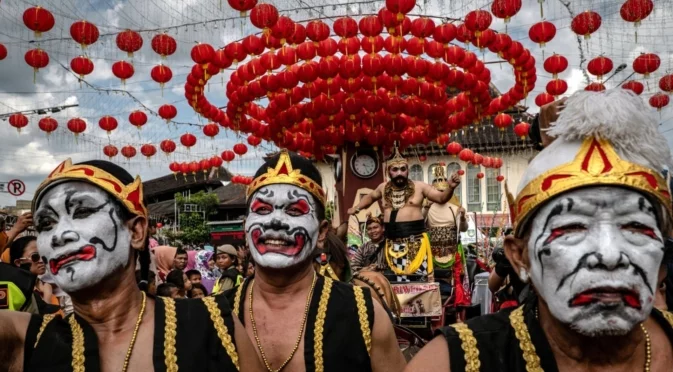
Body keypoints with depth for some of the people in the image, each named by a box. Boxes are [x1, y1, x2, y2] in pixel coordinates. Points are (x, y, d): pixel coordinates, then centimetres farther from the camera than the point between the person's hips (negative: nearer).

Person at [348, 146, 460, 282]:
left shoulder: (419, 186, 0)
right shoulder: (383, 188, 11)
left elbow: (441, 198, -3)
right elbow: (371, 196, 33)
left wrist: (450, 188, -21)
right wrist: (357, 208, 24)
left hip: (415, 240, -3)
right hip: (393, 242, 4)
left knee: (420, 278, -10)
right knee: (399, 279, 6)